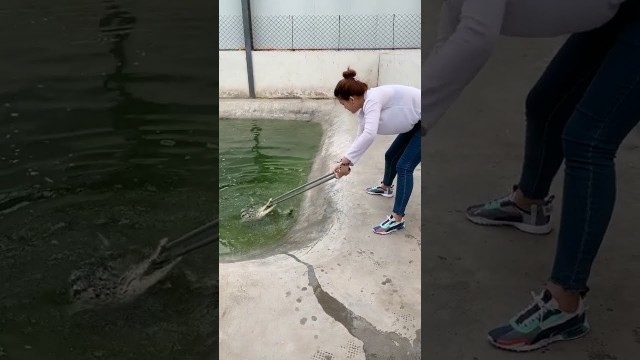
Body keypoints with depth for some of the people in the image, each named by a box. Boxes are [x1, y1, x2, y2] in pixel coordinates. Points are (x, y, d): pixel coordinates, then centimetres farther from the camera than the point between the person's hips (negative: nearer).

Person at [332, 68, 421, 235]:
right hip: (415, 124, 10)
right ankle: (385, 187, 51)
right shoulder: (365, 106, 0)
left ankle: (397, 219, -10)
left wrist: (346, 160, -39)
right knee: (391, 156, 22)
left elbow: (369, 135, -43)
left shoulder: (372, 99, -30)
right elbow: (362, 137, 7)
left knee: (404, 166, -14)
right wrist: (347, 162, -1)